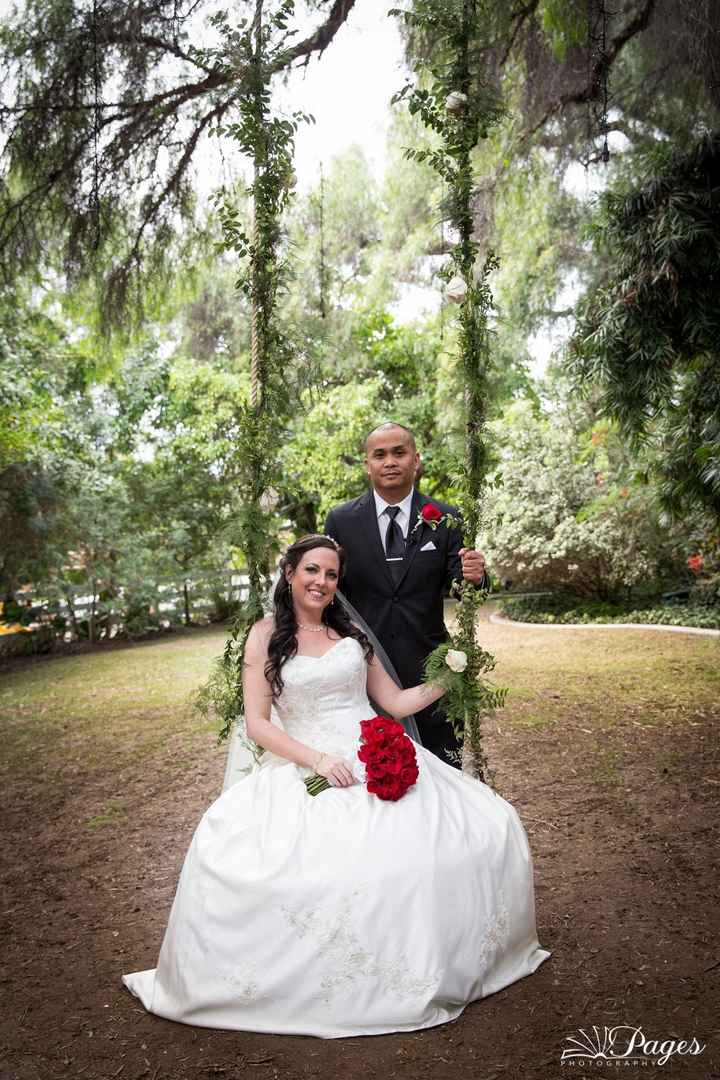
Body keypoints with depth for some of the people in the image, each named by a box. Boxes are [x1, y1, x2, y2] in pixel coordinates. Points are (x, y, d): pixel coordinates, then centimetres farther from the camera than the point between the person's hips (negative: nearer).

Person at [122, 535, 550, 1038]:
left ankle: (440, 955, 3)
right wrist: (317, 758, -14)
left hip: (376, 758, 3)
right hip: (303, 766, -2)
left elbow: (395, 703, 16)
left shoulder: (353, 629, 13)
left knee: (490, 826, -15)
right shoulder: (267, 635, 4)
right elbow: (257, 723, -2)